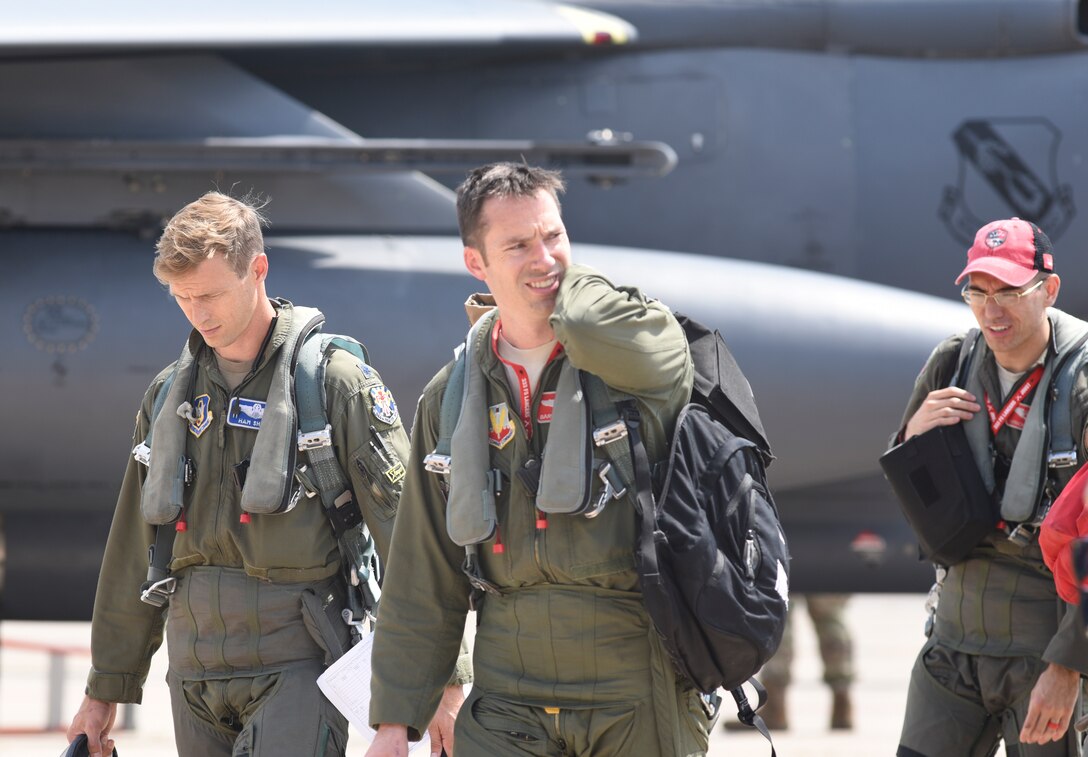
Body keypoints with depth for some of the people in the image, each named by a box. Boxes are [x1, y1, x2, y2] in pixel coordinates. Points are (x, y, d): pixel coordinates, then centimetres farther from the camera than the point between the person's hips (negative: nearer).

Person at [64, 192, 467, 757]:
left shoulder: (338, 382, -3)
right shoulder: (170, 394, 14)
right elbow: (133, 555, 20)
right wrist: (105, 689, 20)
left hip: (296, 665, -5)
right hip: (195, 665, 6)